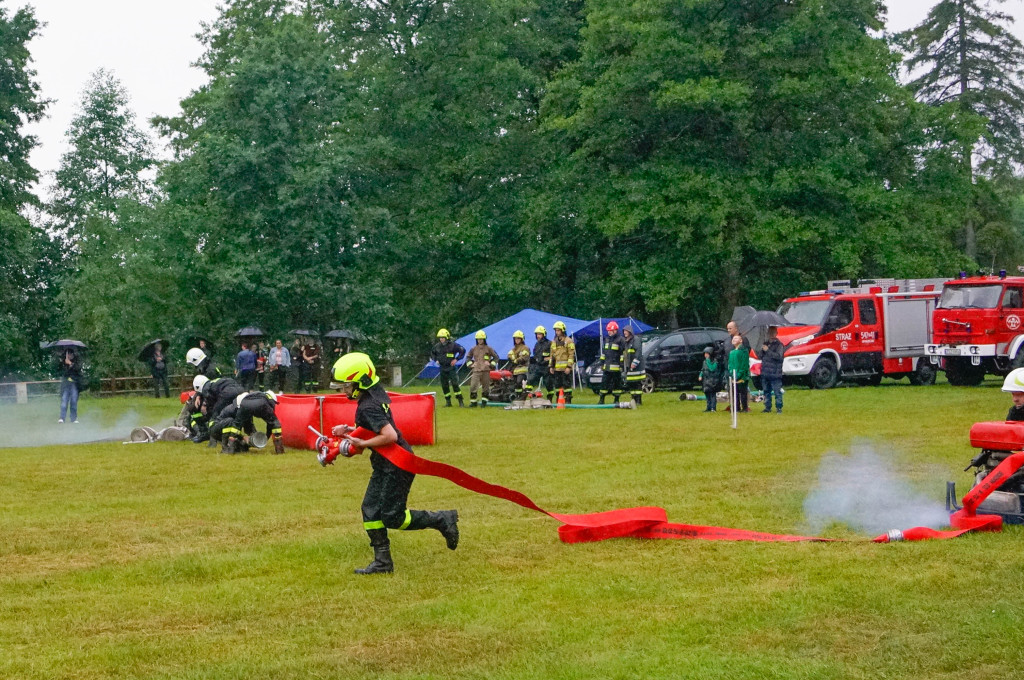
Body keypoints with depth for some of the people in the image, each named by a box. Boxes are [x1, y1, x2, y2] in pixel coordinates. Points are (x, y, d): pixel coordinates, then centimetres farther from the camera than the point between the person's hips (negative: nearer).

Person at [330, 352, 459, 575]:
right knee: (371, 511, 9)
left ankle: (442, 519, 6)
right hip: (385, 466, 11)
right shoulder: (375, 395, 7)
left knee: (392, 517, -7)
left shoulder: (368, 407, -23)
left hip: (397, 465, -11)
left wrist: (361, 444, -23)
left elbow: (390, 435, -32)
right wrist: (349, 431, 11)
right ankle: (383, 562, 13)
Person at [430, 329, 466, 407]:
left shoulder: (453, 345, -8)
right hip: (442, 368, 5)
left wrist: (456, 359, -8)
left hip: (451, 367, -5)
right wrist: (436, 360, 7)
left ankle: (461, 402, -10)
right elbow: (432, 353, 23)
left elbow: (463, 350, -3)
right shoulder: (437, 346, 5)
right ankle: (448, 401, 15)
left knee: (455, 384, -12)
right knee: (444, 385, 5)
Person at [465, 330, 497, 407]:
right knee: (473, 386, -9)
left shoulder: (488, 348, 3)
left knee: (485, 387, 2)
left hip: (486, 370, -1)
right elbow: (468, 357, 22)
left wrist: (491, 364, -2)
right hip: (476, 370, 1)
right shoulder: (474, 349, 10)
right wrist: (470, 364, 7)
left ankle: (484, 402, 12)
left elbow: (496, 357, 9)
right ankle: (473, 402, -2)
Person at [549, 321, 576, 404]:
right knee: (557, 384, 7)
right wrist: (551, 366, 11)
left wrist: (569, 366, -16)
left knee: (567, 384, -7)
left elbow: (571, 355, -8)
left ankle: (568, 400, -4)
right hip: (557, 368, 7)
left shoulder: (568, 341, -3)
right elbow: (552, 355, 20)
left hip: (566, 368, -7)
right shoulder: (554, 342, 17)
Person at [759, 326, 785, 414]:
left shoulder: (779, 345, -4)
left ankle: (779, 408, 1)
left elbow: (779, 357, -16)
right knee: (766, 391, 12)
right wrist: (762, 350, -3)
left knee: (777, 391, -5)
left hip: (775, 373, -6)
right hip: (765, 373, 6)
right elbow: (761, 356, 18)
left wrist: (768, 350, -16)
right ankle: (767, 407, 19)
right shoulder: (765, 343, 15)